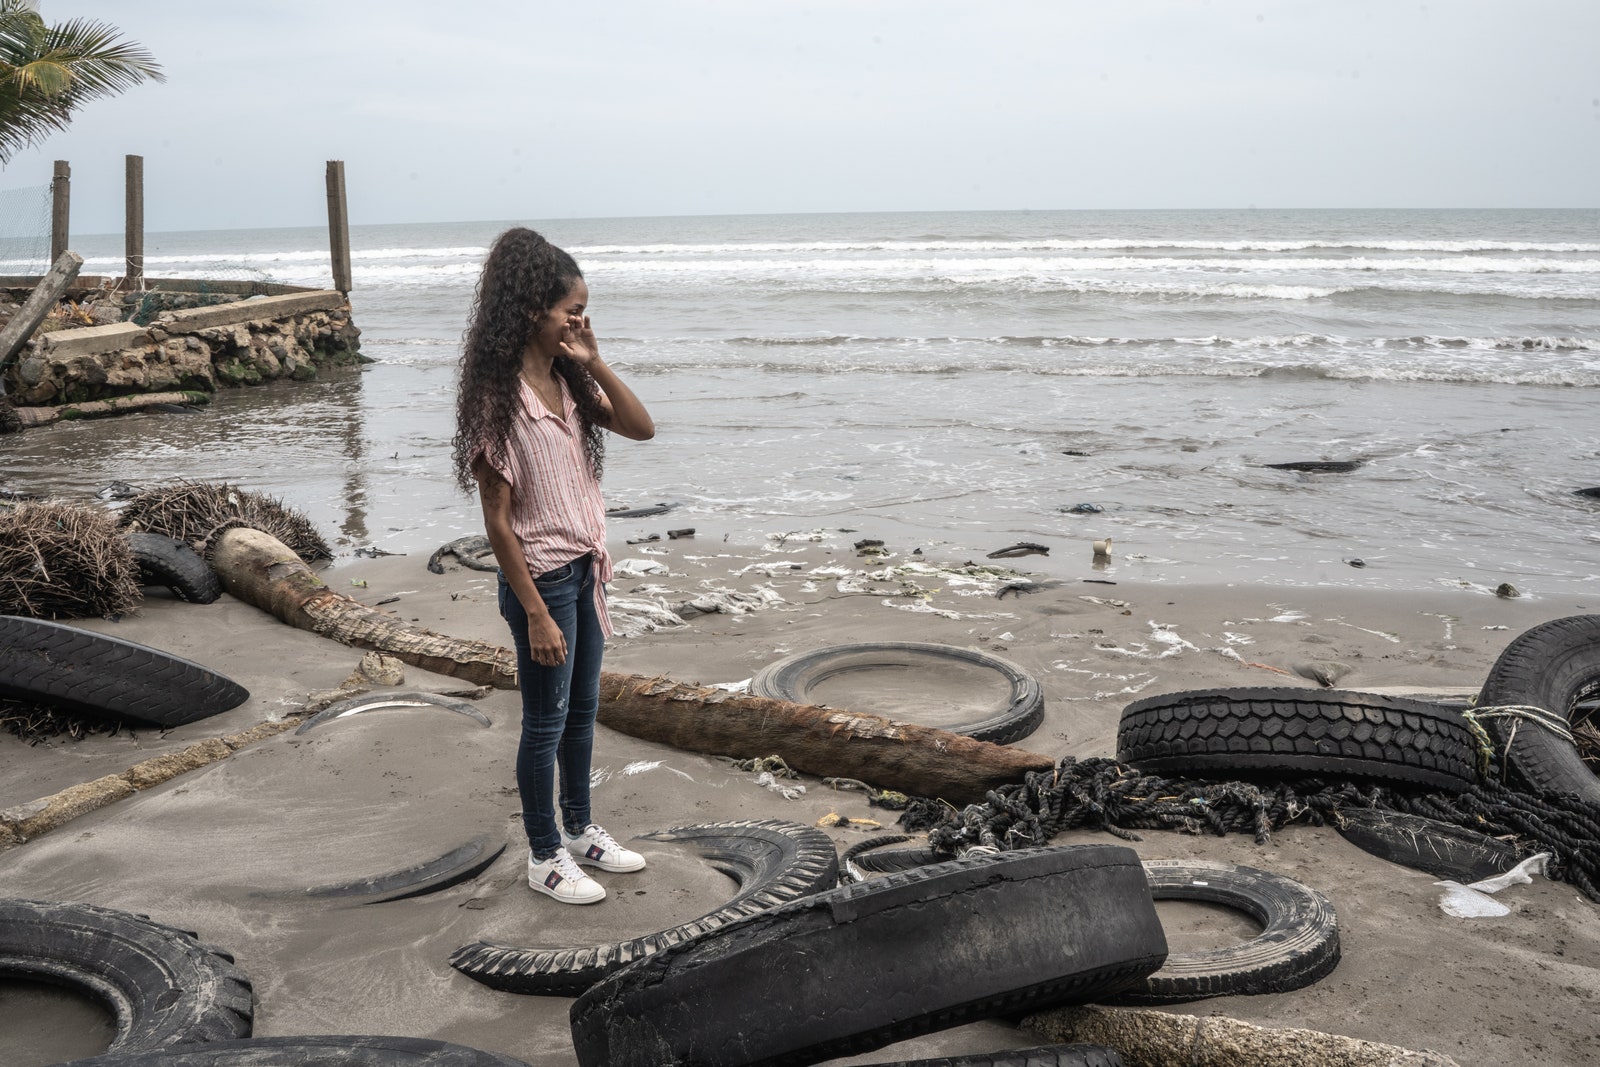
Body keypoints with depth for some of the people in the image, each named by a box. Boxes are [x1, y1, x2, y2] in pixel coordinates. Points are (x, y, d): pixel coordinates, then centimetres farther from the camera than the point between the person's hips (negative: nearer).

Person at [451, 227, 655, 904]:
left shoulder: (569, 382, 4)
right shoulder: (500, 399, -20)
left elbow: (642, 428, 3)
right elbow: (498, 521, -19)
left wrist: (594, 364, -8)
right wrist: (537, 615, -19)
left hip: (585, 569, 8)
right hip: (541, 576, -8)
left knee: (582, 710, 19)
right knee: (546, 722, 6)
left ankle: (579, 831, 36)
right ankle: (545, 857, 21)